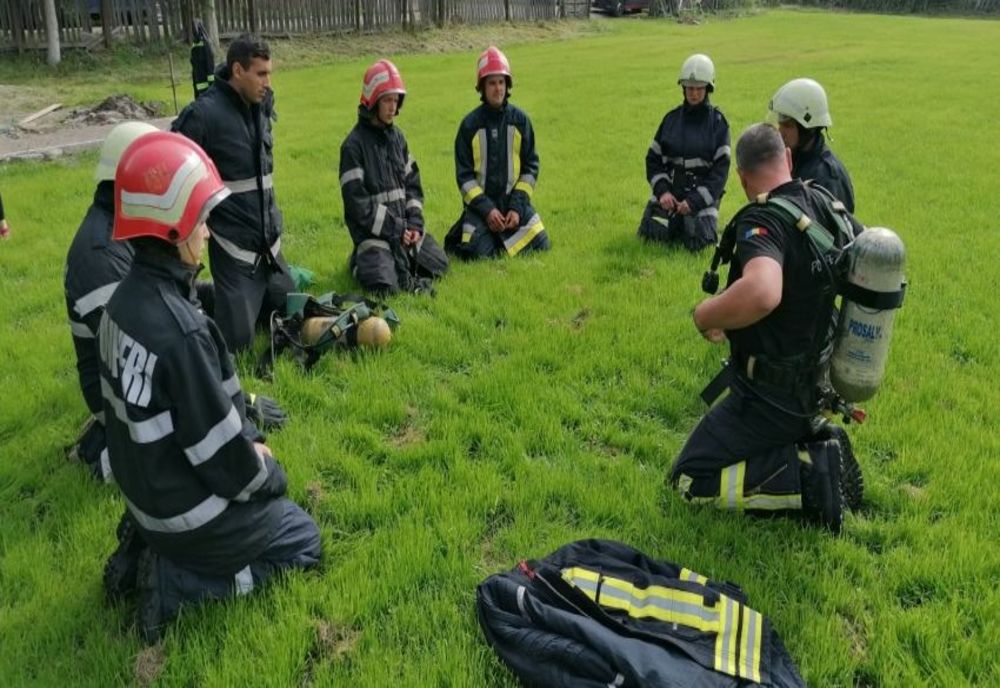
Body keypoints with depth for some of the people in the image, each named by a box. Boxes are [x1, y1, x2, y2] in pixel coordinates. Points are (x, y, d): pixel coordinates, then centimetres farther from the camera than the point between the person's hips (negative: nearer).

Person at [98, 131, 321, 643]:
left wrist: (247, 451, 8)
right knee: (302, 539, 15)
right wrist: (268, 475, -5)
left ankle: (145, 550, 16)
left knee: (260, 480, 29)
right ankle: (177, 583, 2)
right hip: (187, 512, -8)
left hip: (145, 489, 8)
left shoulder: (125, 300, -4)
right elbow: (220, 453, -24)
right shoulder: (179, 331, -32)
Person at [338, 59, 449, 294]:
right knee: (385, 284, -26)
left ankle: (398, 259, 17)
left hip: (404, 226, 7)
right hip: (373, 231, -7)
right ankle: (363, 261, 4)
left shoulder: (397, 136, 11)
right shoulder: (354, 145, -11)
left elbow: (413, 184, 13)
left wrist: (415, 224, -3)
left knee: (439, 264, 1)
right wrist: (395, 229, -14)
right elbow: (357, 203, -15)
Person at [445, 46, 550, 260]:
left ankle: (503, 237, 19)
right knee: (480, 254, -19)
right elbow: (464, 175, -3)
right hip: (480, 202, -2)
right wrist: (486, 209, -14)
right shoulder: (470, 124, -3)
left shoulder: (520, 120, 2)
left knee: (540, 246, -10)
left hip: (514, 201, 2)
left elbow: (530, 166, 3)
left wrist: (517, 206, -8)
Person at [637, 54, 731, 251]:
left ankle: (702, 221, 18)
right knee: (650, 236, -11)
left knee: (697, 242, -18)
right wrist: (662, 191, -9)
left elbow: (721, 168, -7)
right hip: (669, 191, 3)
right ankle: (677, 224, 22)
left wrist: (694, 200, -16)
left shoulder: (717, 121, -3)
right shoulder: (671, 118, 6)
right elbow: (653, 158, 7)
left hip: (703, 193, -3)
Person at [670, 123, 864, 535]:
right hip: (812, 378, 8)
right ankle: (818, 443, 11)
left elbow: (762, 293, -48)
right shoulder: (828, 205, -2)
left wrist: (704, 316, -30)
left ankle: (808, 474, -7)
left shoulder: (763, 220, -27)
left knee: (691, 481, 2)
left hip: (770, 394, -8)